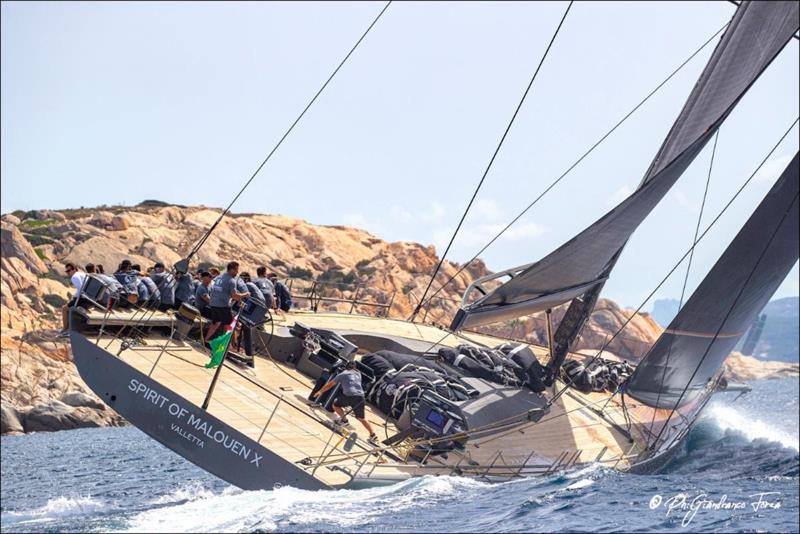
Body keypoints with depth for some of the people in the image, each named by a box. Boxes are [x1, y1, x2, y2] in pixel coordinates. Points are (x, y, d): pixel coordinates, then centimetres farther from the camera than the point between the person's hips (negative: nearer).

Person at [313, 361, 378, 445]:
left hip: (349, 395, -3)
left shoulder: (342, 375, 16)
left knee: (335, 404, 21)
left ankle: (344, 419, 12)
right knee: (362, 418, 14)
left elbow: (329, 385, 25)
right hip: (360, 397, 4)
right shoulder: (358, 374, 24)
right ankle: (373, 435, 6)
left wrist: (321, 391, 39)